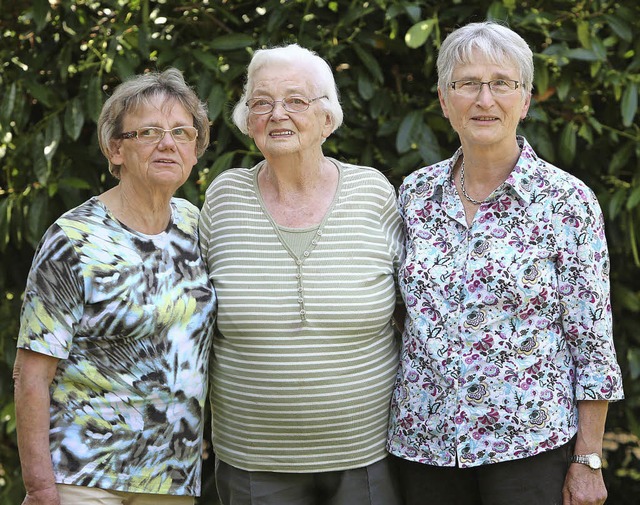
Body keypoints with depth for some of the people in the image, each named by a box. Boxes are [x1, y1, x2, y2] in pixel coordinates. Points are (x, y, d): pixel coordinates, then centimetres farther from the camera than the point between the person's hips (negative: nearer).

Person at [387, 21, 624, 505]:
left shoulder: (568, 201, -7)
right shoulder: (415, 193, 4)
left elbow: (592, 341, -6)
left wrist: (588, 462, -7)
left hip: (529, 442, -3)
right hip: (424, 441, 4)